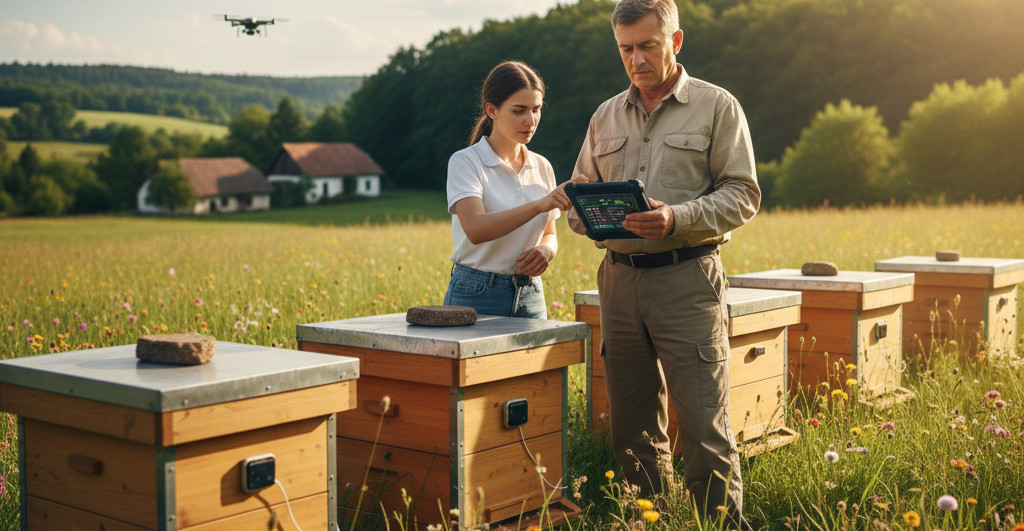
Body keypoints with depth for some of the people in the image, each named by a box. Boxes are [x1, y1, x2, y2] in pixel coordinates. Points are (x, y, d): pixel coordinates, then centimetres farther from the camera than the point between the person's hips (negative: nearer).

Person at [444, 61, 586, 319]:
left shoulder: (542, 167, 9)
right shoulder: (465, 162, -7)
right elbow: (475, 229, -23)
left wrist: (546, 250, -6)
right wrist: (539, 205, -33)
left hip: (530, 295, 4)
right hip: (476, 296, -4)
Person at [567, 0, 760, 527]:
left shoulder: (716, 107, 3)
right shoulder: (606, 117, 16)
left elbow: (742, 195, -3)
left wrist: (678, 218, -19)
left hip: (687, 279, -4)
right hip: (619, 278, 5)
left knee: (704, 424, -8)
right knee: (631, 424, 10)